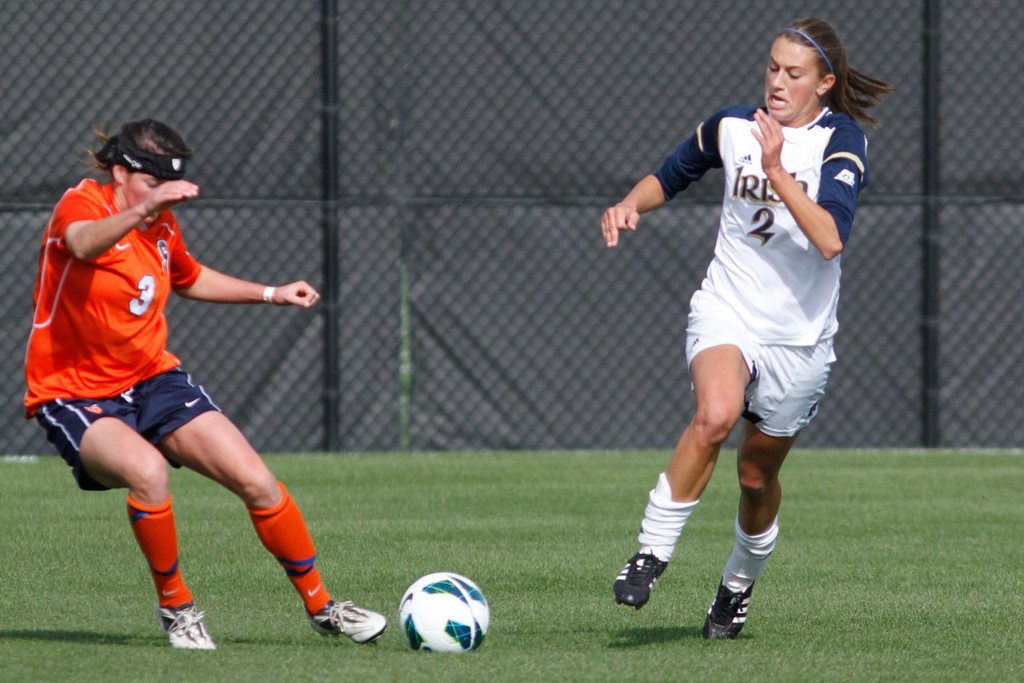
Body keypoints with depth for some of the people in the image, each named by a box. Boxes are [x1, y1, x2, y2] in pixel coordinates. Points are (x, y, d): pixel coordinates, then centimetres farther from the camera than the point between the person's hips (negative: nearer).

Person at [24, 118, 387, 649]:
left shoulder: (162, 226, 6)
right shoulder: (81, 205, -16)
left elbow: (189, 279, 29)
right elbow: (84, 245, -43)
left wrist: (271, 294, 21)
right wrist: (142, 209, -61)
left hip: (153, 379, 6)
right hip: (74, 395, -6)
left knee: (256, 480, -7)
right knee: (147, 472, -35)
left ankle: (320, 606, 12)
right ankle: (175, 607, -12)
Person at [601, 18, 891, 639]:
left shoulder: (842, 141, -10)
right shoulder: (732, 126, 0)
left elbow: (830, 239, -25)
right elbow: (672, 176, 20)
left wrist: (778, 171, -29)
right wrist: (631, 204, -1)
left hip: (800, 337, -1)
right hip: (726, 312, 1)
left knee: (758, 476, 11)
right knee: (717, 413, -32)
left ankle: (739, 586, 39)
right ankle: (651, 553, -25)